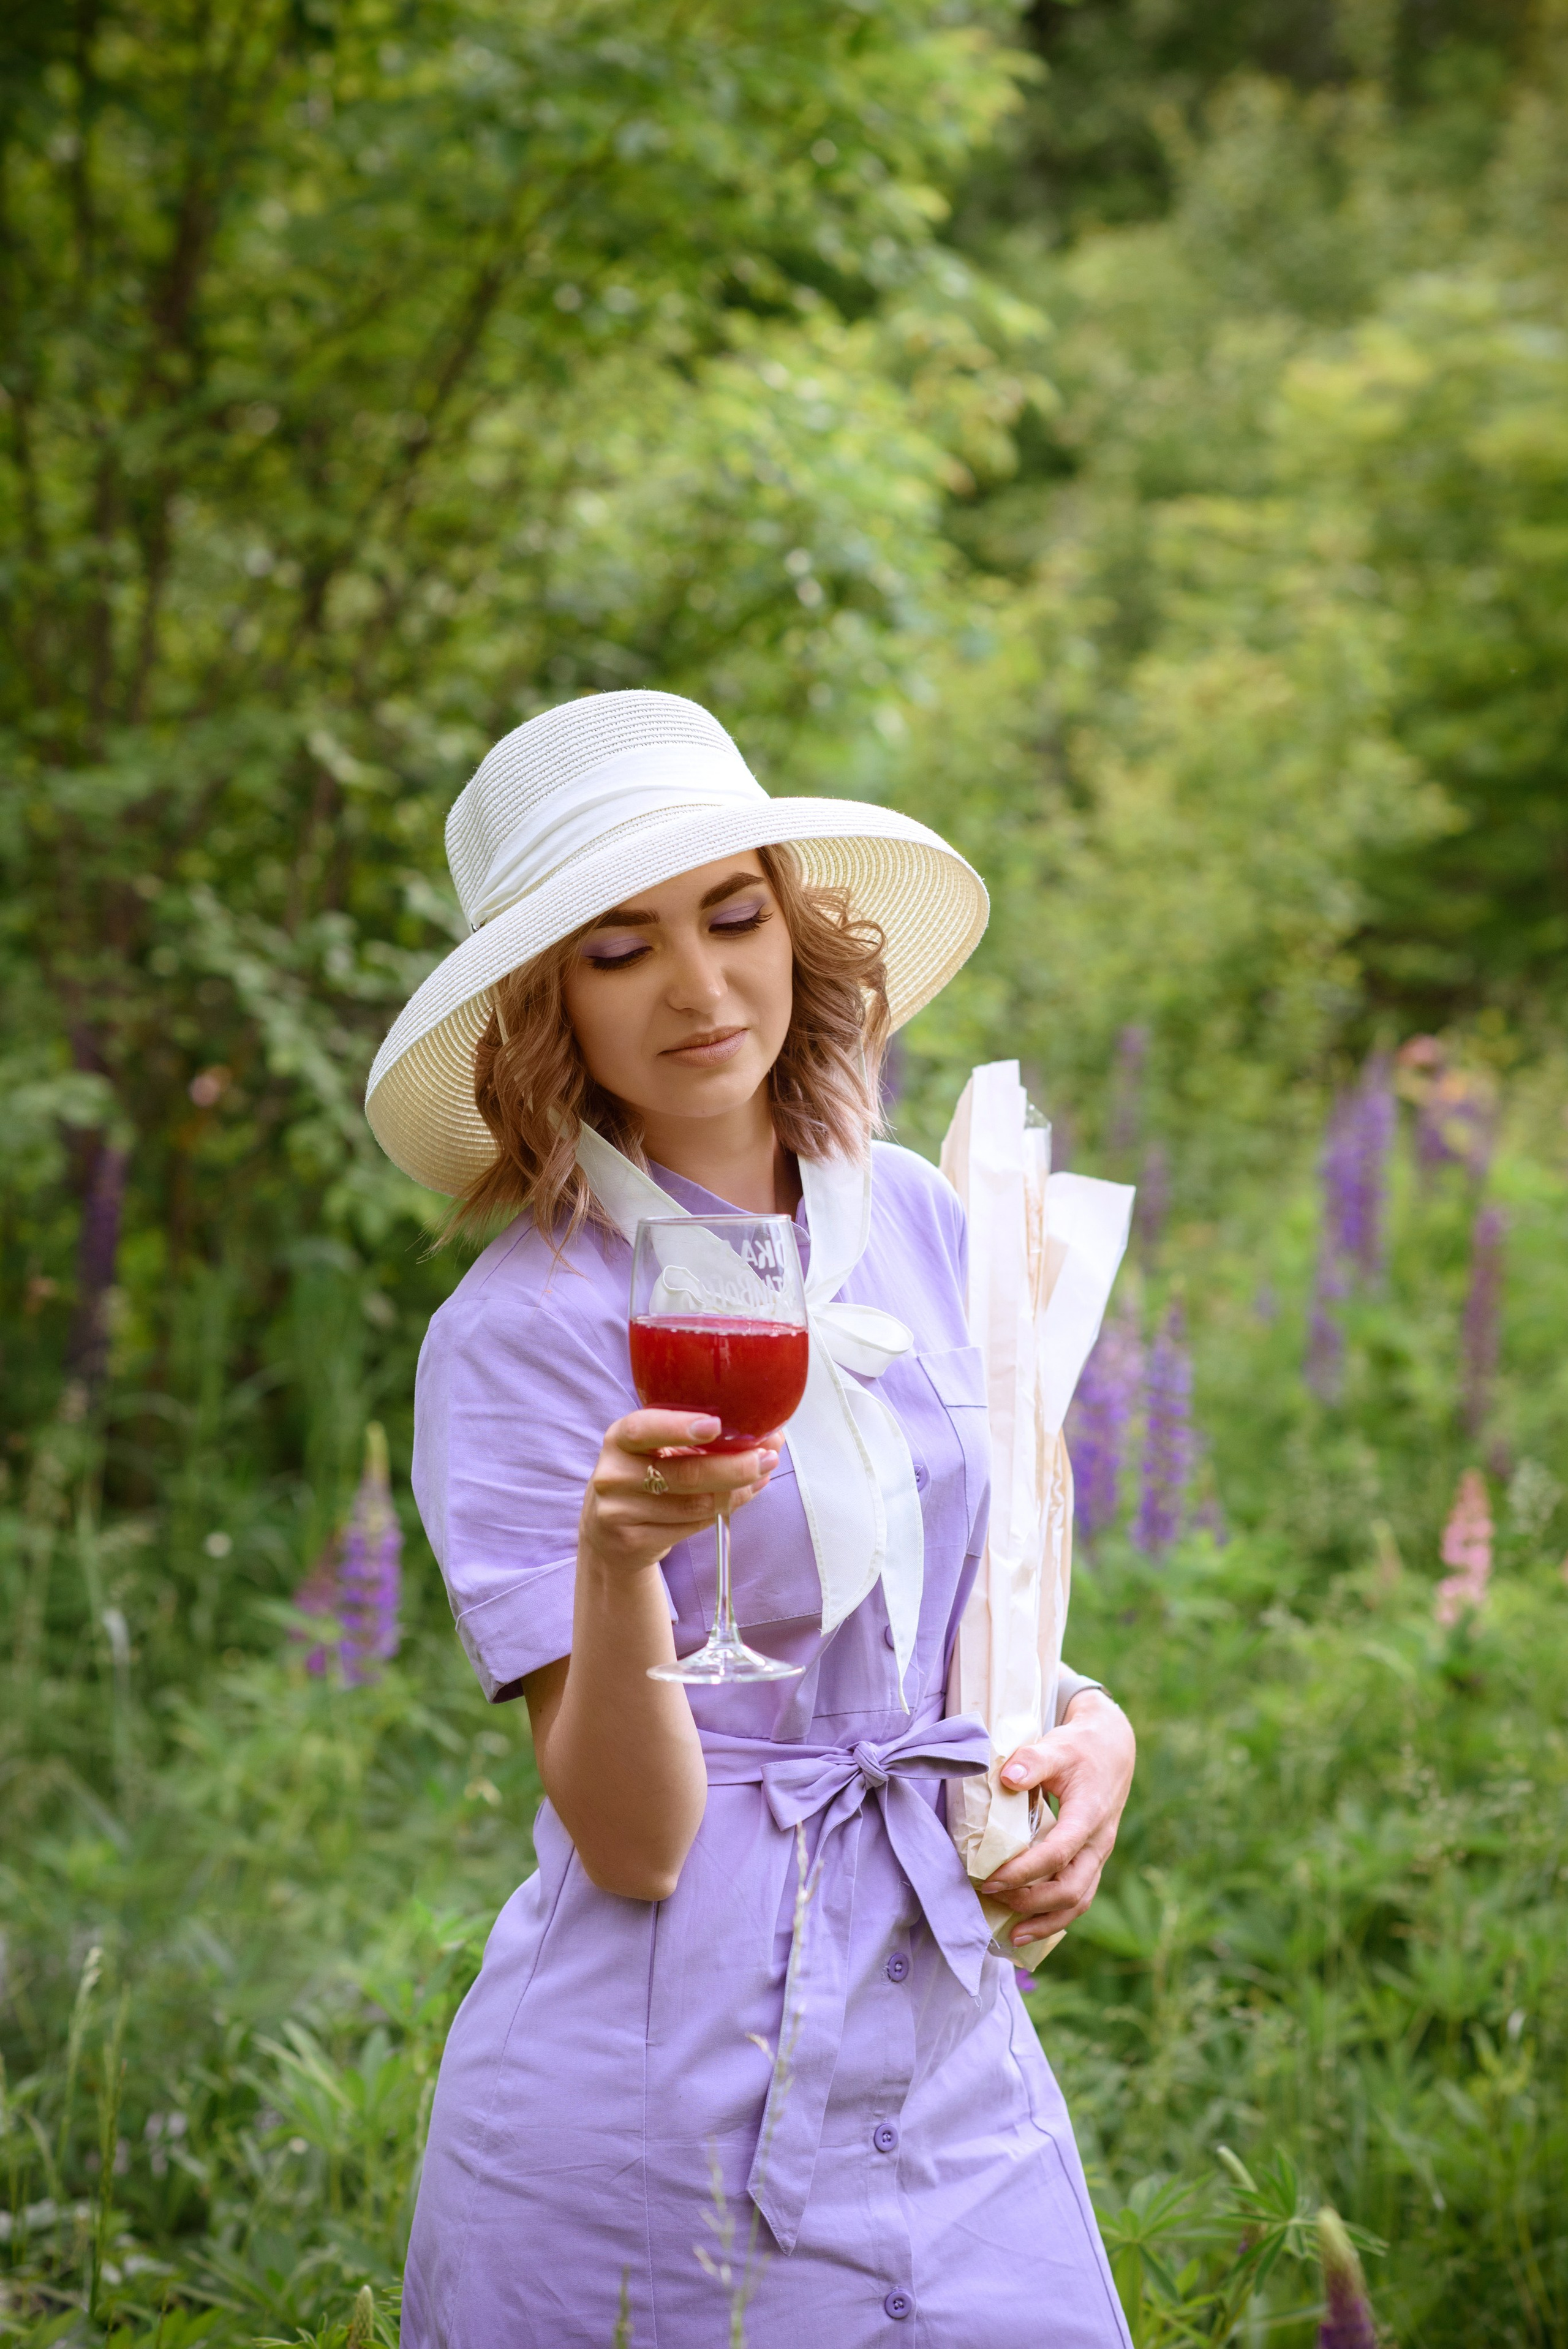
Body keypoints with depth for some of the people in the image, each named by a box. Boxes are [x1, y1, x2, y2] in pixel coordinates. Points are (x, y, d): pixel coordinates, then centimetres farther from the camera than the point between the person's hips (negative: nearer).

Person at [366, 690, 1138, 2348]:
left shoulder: (907, 1216, 4)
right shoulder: (521, 1329, -14)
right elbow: (628, 1842, -18)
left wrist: (1087, 1723, -2)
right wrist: (619, 1556, -34)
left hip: (953, 2062, 5)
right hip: (677, 2076, -5)